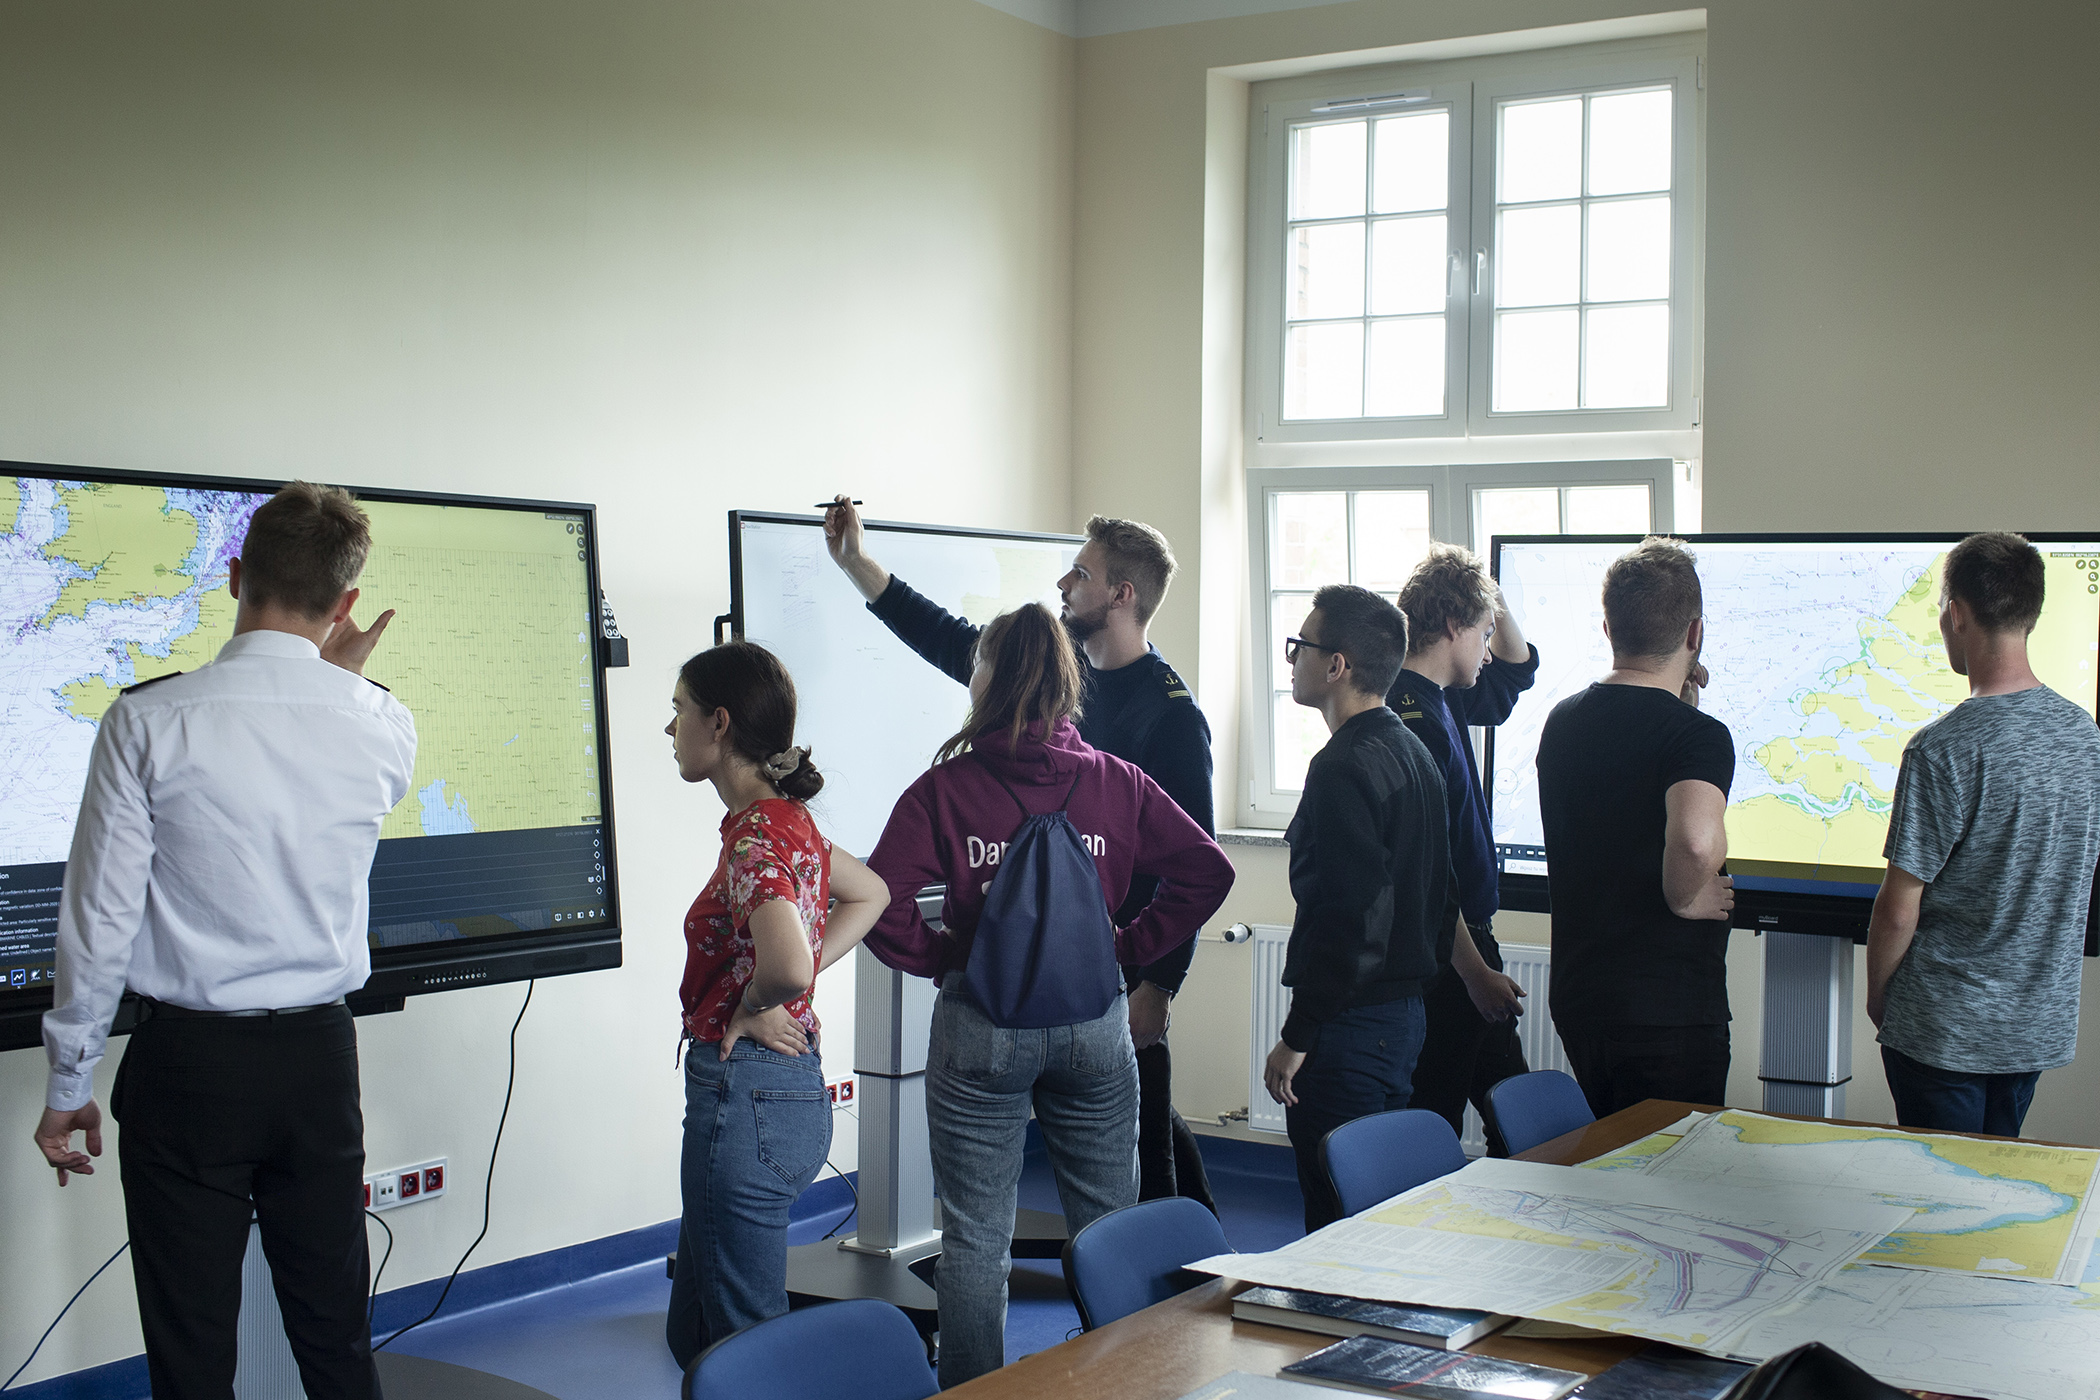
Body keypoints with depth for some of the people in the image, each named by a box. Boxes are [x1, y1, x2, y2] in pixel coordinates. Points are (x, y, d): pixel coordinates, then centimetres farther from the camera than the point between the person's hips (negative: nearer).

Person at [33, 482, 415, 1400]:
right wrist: (344, 678, 21)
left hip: (186, 1062, -2)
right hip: (320, 1058, 3)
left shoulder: (150, 721, -13)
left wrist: (69, 1086, 1)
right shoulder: (383, 729, -5)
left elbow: (99, 920, -9)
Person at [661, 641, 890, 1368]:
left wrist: (754, 1008, -15)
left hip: (745, 1095, -10)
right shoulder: (785, 820, 9)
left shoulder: (756, 836, -20)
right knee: (693, 1330, 22)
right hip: (792, 1089, 10)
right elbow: (870, 894, 26)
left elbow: (787, 965, -37)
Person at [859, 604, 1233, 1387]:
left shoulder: (945, 788, -8)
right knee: (1108, 1230, 15)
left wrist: (944, 958, -1)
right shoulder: (1115, 783, 0)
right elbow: (1207, 869, -4)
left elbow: (881, 906, -15)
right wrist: (1130, 949, 2)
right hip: (1095, 1023, 3)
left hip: (979, 1025, -2)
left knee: (975, 1237, 8)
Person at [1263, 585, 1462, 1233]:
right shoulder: (1413, 753, 13)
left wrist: (1297, 1037, -18)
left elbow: (1345, 918, -23)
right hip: (1406, 1011, 10)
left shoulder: (1344, 768, -17)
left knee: (1335, 1212, -4)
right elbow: (1441, 895, 18)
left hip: (1351, 1025, -10)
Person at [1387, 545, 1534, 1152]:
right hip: (1446, 958, -11)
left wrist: (1495, 600, 12)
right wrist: (1476, 972, -23)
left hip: (1464, 941, 11)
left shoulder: (1440, 702, 10)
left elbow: (1515, 672, 31)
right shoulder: (1414, 720, -20)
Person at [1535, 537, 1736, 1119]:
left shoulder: (1562, 721, 6)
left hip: (1576, 1000, 7)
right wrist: (1684, 898, -17)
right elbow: (1697, 839, -37)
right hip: (1670, 1012, -7)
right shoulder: (1698, 734, -17)